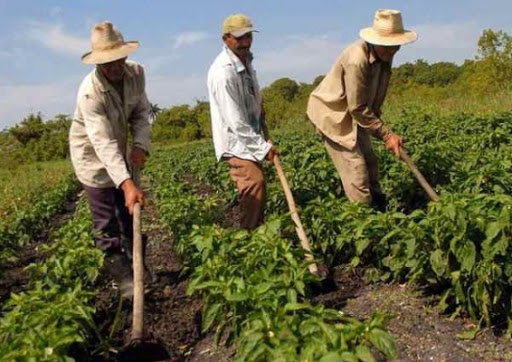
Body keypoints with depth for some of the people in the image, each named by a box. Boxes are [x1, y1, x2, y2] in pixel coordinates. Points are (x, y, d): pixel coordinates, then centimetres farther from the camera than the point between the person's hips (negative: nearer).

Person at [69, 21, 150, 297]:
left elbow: (142, 112, -3)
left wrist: (141, 145, -22)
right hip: (92, 155, -6)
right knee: (106, 223, -3)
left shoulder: (136, 73, -15)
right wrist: (127, 183, -49)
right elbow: (103, 143, -40)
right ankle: (123, 279, 8)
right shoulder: (90, 92, -33)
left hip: (119, 152, 6)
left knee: (129, 213, 15)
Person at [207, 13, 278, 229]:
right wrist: (263, 147, -18)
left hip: (250, 139, 9)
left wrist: (264, 138, 9)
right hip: (235, 141, -9)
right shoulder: (223, 72, -24)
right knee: (254, 187, -17)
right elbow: (236, 121, -24)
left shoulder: (245, 60, 5)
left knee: (257, 188, 15)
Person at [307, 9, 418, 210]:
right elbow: (358, 108, -26)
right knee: (356, 169, -11)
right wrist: (386, 134, -21)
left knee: (369, 162, 11)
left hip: (353, 114, 9)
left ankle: (380, 211, 21)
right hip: (332, 113, -9)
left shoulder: (384, 55, -3)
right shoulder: (357, 59, -30)